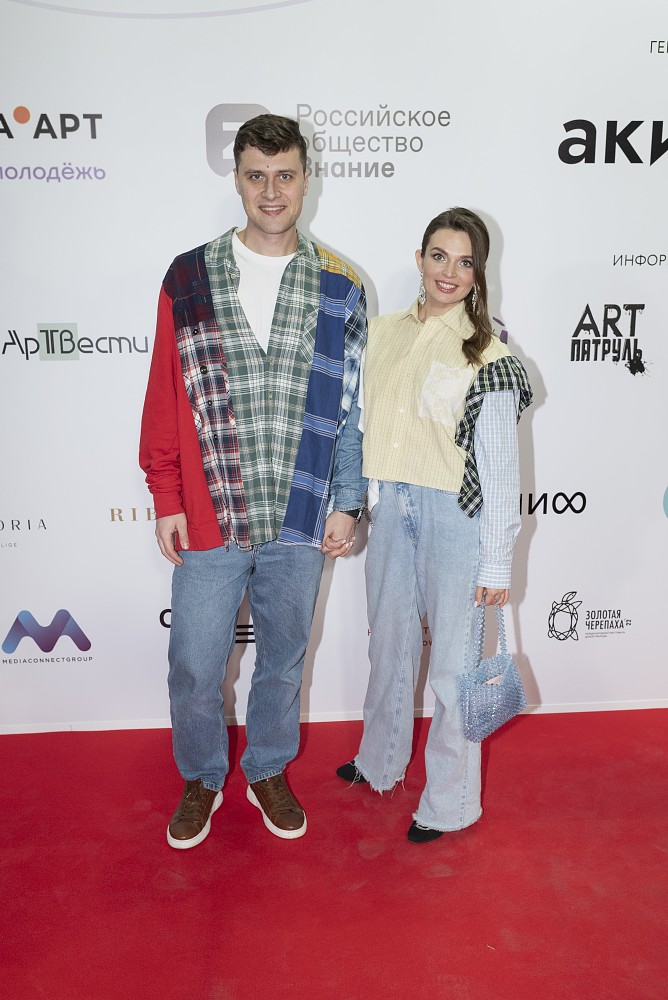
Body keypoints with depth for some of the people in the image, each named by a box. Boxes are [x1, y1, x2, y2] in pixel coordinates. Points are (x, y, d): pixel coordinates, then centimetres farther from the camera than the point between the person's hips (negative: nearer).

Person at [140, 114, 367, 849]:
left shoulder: (339, 289, 2)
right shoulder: (188, 279, 0)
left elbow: (353, 406, 4)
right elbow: (165, 398, 2)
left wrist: (346, 503, 1)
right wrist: (166, 498, -1)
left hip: (300, 520, 1)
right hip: (207, 518, 0)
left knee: (283, 660, 17)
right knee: (194, 669, 9)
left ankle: (269, 772, 42)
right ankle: (201, 781, 37)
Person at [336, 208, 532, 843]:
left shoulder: (486, 355, -10)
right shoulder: (382, 332, 6)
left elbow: (500, 465, -10)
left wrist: (496, 563, -10)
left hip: (455, 513, -5)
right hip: (389, 505, 5)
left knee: (451, 657, 6)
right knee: (389, 641, 20)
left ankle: (450, 801, 27)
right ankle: (381, 761, 44)